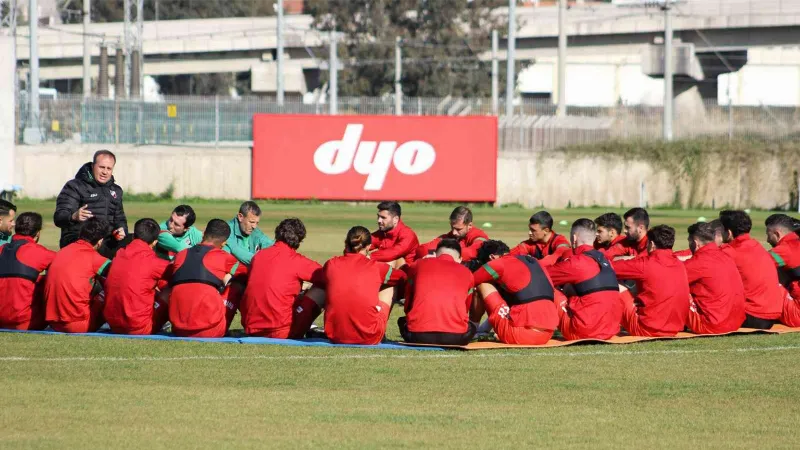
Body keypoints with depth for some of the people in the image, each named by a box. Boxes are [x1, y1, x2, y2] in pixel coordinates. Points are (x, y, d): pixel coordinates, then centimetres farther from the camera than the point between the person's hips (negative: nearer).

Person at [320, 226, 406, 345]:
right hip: (369, 339, -2)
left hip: (335, 337, 2)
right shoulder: (376, 268, -2)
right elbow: (403, 278, 18)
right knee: (391, 286, 20)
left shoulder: (331, 265, 2)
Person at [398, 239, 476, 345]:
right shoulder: (466, 272, 15)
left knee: (403, 321, 33)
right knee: (470, 328, 33)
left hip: (418, 336, 0)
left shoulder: (418, 265, 17)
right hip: (455, 337, 0)